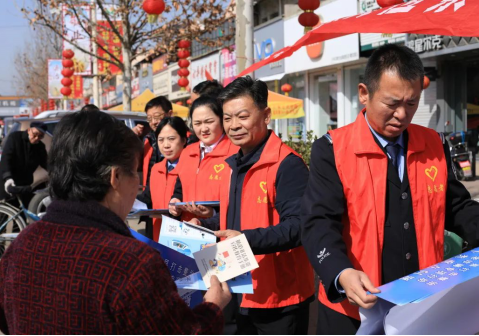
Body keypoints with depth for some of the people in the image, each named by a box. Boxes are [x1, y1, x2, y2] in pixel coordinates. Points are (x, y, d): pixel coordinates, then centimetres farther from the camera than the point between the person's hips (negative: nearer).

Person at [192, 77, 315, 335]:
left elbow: (298, 226, -23)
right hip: (238, 293, 8)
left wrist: (247, 239, -32)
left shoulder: (287, 164, -15)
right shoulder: (233, 165, 12)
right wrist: (204, 227, 5)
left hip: (280, 298, -8)